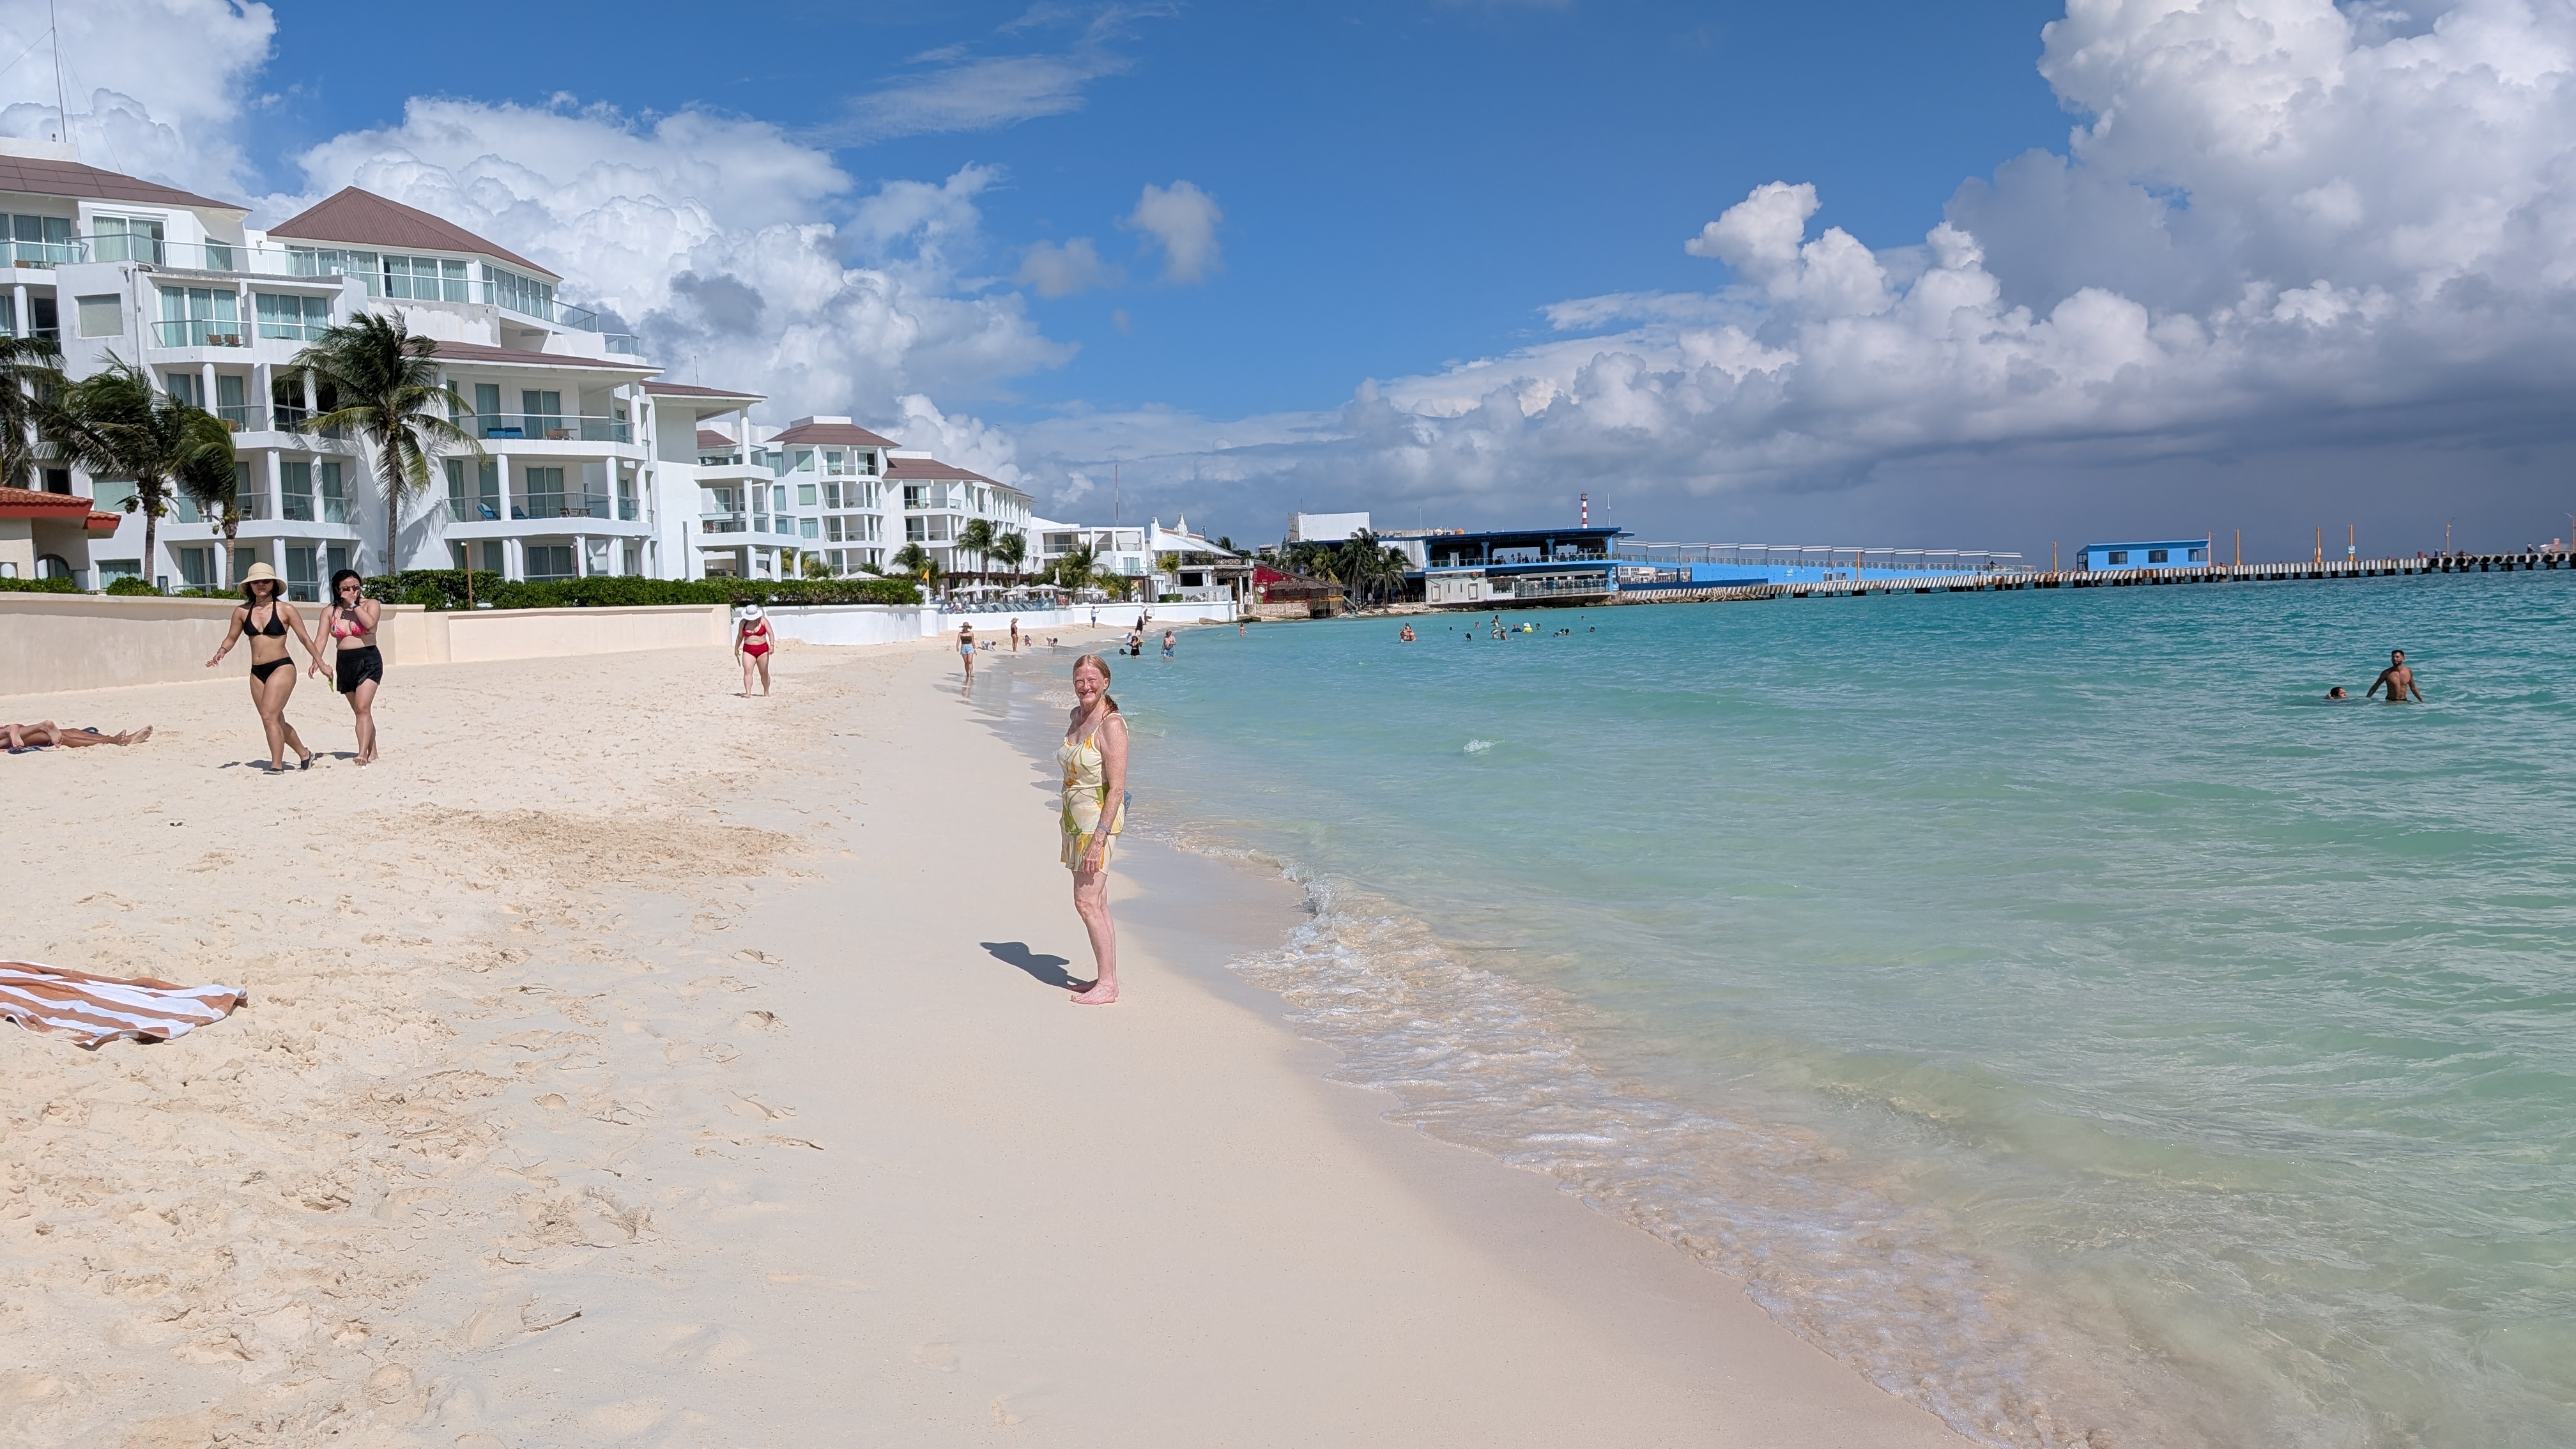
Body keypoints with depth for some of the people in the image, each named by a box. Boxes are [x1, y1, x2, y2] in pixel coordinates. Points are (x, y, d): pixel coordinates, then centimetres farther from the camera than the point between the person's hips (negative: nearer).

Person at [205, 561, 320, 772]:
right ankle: (305, 755, 29)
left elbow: (305, 638, 2)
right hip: (257, 673, 5)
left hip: (281, 668, -5)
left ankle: (277, 766, -17)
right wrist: (222, 651, -4)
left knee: (269, 717, -18)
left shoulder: (286, 610, -2)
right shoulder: (242, 612, 8)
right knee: (276, 721, 11)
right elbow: (231, 638, 17)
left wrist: (320, 663, 0)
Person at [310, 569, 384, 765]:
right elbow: (321, 637, -1)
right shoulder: (331, 612, 8)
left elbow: (370, 623, -22)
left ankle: (363, 754, -24)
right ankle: (373, 753, 18)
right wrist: (317, 660, -16)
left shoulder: (371, 604, 0)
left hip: (368, 660, -5)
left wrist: (354, 604, -13)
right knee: (359, 712, 10)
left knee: (363, 708, -17)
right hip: (344, 663, 5)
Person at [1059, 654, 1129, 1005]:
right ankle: (1107, 978, 18)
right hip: (1076, 818, 8)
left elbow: (1117, 788, -20)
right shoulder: (1076, 717, 10)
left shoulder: (1111, 725, -16)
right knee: (1097, 904, 11)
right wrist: (1066, 819, 20)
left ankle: (1107, 985, -1)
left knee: (1087, 903, -9)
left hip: (1099, 818, -8)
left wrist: (1098, 838, -23)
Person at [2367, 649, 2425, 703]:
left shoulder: (2409, 672, 4)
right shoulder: (2387, 673, -5)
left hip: (2404, 702, 4)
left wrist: (2422, 701, 19)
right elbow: (2375, 687, 3)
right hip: (2390, 702, -4)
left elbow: (2414, 689, 17)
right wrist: (2366, 699, -2)